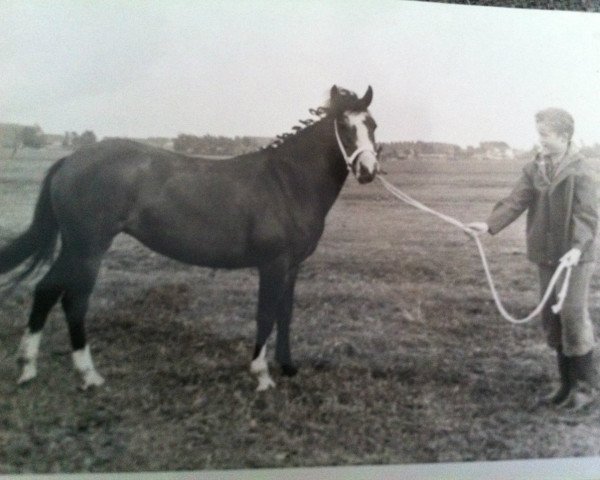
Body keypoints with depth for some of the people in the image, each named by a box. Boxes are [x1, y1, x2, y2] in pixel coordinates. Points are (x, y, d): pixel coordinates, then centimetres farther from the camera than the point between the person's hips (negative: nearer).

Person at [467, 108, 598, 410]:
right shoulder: (533, 169, 5)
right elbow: (515, 202, -6)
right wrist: (490, 225, -22)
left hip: (575, 257, -6)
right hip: (546, 256, 6)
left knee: (573, 316, -4)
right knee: (552, 320, 12)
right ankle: (568, 383, 26)